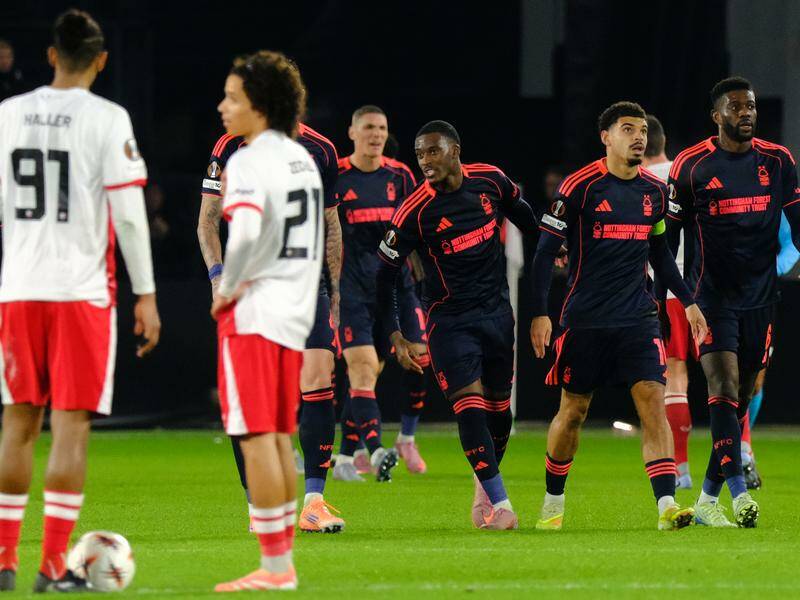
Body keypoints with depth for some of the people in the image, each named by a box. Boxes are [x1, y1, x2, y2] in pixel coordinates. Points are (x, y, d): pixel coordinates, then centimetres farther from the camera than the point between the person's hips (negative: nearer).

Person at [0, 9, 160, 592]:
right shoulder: (107, 119, -6)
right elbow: (129, 215, -9)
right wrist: (146, 294, -2)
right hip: (82, 288, -4)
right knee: (72, 423, -2)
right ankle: (54, 566, -6)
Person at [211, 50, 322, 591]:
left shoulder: (249, 162, -14)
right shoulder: (303, 159, 13)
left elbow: (245, 235, -27)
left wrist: (226, 292, -13)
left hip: (253, 312, -8)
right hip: (295, 312, 8)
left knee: (257, 439, -6)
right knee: (279, 438, 13)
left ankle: (274, 566, -6)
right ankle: (284, 561, 14)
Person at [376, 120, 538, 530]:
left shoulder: (489, 181, -3)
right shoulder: (414, 211, -13)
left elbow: (523, 216, 18)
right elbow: (385, 275, -8)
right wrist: (394, 335, -12)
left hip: (497, 312, 4)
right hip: (449, 321, -4)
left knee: (499, 406, 9)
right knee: (470, 405, -17)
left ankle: (485, 486, 33)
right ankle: (500, 506, -18)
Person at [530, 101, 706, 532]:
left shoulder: (654, 190, 7)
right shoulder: (581, 186, -8)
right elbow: (546, 249, -7)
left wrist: (687, 301, 16)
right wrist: (539, 313, -13)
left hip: (638, 318, 3)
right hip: (585, 319, -3)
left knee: (652, 400, -12)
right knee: (573, 411, 6)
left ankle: (667, 505, -18)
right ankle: (553, 503, 26)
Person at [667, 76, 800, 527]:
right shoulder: (692, 165, -2)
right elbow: (669, 233, 3)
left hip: (761, 295, 4)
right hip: (713, 297, -3)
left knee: (743, 394, 6)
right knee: (724, 388, -18)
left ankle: (709, 498, 15)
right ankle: (739, 492, -26)